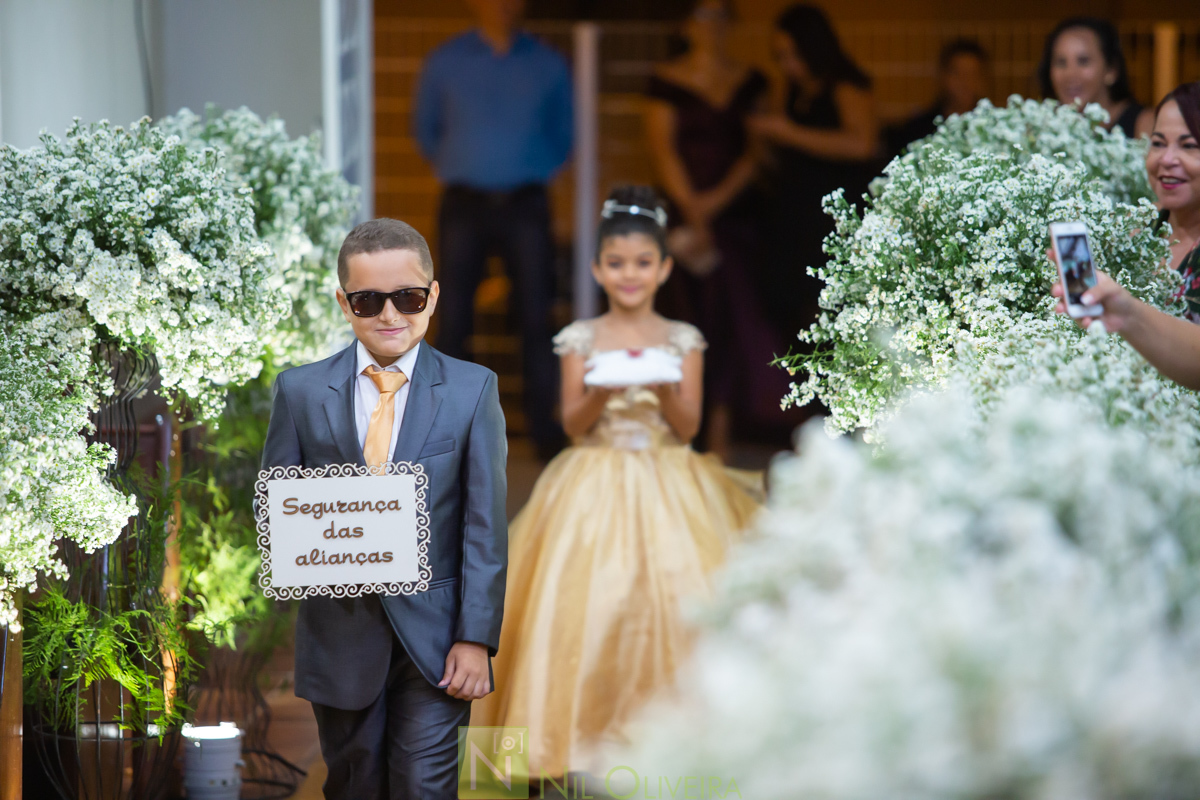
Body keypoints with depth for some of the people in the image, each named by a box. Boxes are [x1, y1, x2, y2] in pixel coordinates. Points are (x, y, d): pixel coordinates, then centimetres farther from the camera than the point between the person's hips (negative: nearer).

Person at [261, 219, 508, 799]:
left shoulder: (473, 390, -1)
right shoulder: (300, 391, 2)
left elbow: (485, 525, -3)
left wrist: (476, 639, -8)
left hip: (433, 638, -2)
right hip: (341, 637, 2)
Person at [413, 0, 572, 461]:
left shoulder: (547, 66, 6)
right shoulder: (445, 63, 5)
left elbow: (563, 137, 16)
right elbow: (425, 130, 16)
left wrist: (536, 176, 9)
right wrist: (453, 171, 11)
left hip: (525, 206, 0)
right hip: (464, 206, 0)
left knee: (535, 318, -3)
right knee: (454, 319, 0)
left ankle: (545, 430, 4)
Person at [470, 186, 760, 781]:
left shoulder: (682, 341, 5)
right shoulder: (581, 340, 3)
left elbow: (688, 426, 0)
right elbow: (573, 425, 0)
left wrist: (666, 391, -18)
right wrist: (600, 394, -18)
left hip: (668, 486, 1)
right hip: (596, 483, -1)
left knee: (677, 594, -9)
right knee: (588, 601, -10)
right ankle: (585, 731, -2)